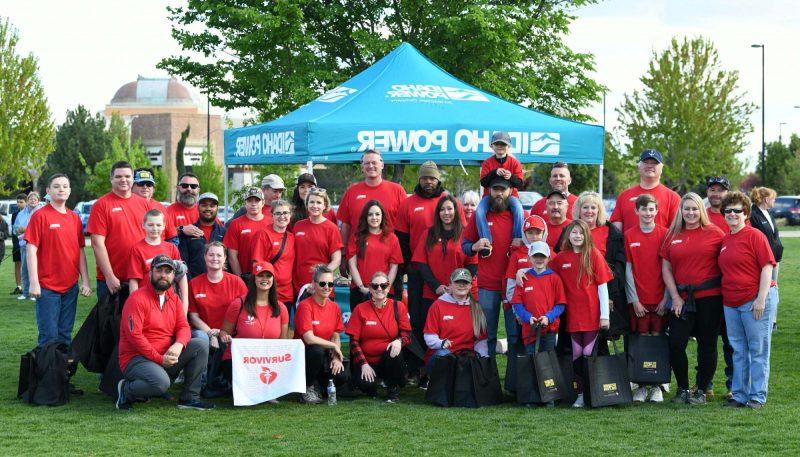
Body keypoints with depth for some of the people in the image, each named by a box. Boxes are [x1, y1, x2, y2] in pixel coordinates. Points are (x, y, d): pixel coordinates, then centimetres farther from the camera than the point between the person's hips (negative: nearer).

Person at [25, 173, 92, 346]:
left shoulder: (75, 218, 11)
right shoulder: (40, 216, -4)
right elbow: (31, 249, -8)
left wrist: (85, 281, 9)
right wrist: (34, 282, -14)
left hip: (71, 286, 5)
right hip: (47, 286, -5)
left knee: (65, 335, 10)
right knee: (49, 336, -4)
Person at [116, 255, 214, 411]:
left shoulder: (173, 299, 13)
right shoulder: (137, 299, -11)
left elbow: (183, 327, 7)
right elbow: (134, 335, -18)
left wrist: (179, 345, -17)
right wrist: (159, 358, -19)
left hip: (167, 356, 7)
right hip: (136, 358, -7)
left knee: (201, 344, -8)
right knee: (161, 382, -36)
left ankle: (189, 398, -2)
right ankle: (126, 390, -3)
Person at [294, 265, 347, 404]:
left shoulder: (334, 308, 5)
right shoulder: (305, 306, -15)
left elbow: (336, 337, 8)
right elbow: (309, 338, -23)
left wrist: (336, 358, -10)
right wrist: (334, 346, -13)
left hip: (325, 355, 5)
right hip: (303, 354, -5)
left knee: (341, 378, -23)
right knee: (317, 351, -38)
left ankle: (317, 385, 13)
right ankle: (308, 387, -11)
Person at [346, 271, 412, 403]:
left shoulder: (398, 307, 2)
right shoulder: (360, 309, 0)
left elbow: (407, 334, -1)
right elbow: (354, 340, -2)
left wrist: (399, 341, -26)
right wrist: (364, 364, -13)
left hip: (389, 359, 1)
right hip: (367, 361, -1)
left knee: (395, 352, -35)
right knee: (366, 385, -31)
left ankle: (393, 390, -8)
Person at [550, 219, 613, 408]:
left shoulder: (594, 255, -2)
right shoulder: (561, 258, 6)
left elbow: (603, 286, -4)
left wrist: (605, 315, -8)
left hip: (592, 315, -3)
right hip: (573, 315, 3)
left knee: (590, 355, -3)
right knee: (576, 355, 5)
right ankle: (581, 394, 13)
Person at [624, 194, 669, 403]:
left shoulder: (664, 234, 1)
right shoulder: (629, 236, 3)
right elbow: (628, 269, 2)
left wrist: (666, 297, -5)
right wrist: (634, 299, -3)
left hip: (660, 299, 0)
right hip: (638, 299, 0)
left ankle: (657, 386, 8)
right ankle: (641, 386, 8)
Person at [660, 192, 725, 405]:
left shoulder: (714, 233, -1)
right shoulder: (672, 236, 9)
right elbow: (666, 269, 9)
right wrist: (675, 297, 0)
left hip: (709, 298, -3)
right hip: (682, 299, 3)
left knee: (707, 345, 4)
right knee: (675, 344, -3)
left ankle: (702, 391, 15)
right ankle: (682, 389, 14)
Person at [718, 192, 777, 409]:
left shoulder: (754, 236, -7)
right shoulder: (724, 240, 14)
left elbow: (767, 267, -11)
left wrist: (761, 299, -16)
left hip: (755, 300, -7)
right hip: (731, 304, 7)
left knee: (758, 350, -1)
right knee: (738, 351, 11)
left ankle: (757, 397, 4)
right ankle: (739, 395, 17)